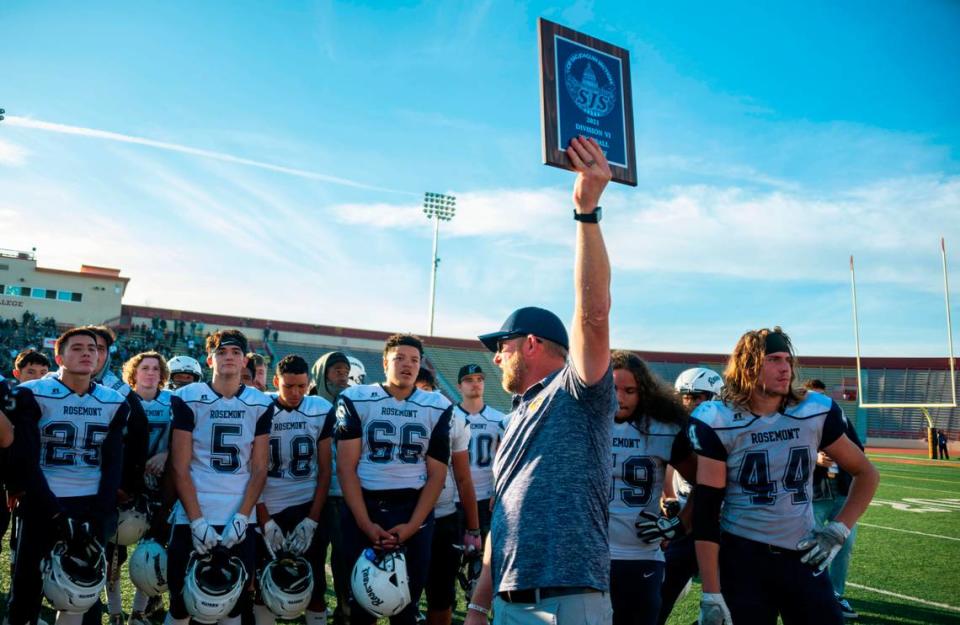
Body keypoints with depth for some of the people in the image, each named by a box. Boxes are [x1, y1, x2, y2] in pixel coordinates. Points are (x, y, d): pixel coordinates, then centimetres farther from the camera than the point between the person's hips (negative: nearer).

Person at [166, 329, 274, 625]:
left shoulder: (260, 404, 4)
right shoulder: (189, 399, -2)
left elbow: (259, 469, 3)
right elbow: (180, 467, -4)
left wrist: (242, 517, -8)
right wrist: (197, 520, -11)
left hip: (239, 520, 2)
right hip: (193, 517, -2)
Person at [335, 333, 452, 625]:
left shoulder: (437, 409, 4)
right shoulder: (357, 400, -1)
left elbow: (436, 475, 2)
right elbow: (346, 467, -4)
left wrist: (412, 525, -8)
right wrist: (365, 523, -12)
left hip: (414, 510, 1)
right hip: (364, 507, -1)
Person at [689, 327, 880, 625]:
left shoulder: (815, 413, -2)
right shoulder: (720, 422, -12)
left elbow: (866, 473, 13)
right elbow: (706, 511, -11)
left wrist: (839, 529, 0)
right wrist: (711, 595, -13)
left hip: (802, 556, 3)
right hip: (741, 556, -3)